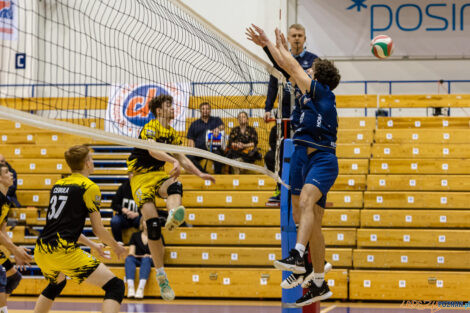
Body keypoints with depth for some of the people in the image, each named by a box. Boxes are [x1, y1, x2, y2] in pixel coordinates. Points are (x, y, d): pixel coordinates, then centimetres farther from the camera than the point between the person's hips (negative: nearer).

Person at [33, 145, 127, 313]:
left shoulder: (58, 185, 18)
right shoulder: (89, 187, -3)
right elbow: (98, 230, -1)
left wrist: (92, 245, 34)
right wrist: (117, 247, 17)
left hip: (41, 251, 8)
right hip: (64, 252, -8)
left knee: (56, 283, 39)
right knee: (115, 286, -7)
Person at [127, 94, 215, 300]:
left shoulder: (172, 133, 15)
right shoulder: (151, 127, -8)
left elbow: (182, 158, 22)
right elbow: (152, 150, -27)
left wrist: (199, 174, 10)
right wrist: (173, 161, -41)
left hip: (159, 175, 5)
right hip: (141, 176, -5)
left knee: (175, 186, -34)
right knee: (152, 224, -16)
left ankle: (173, 217, -69)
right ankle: (161, 276, -9)